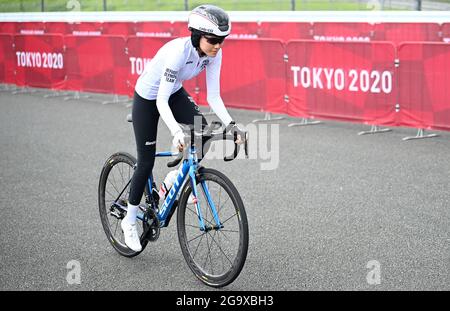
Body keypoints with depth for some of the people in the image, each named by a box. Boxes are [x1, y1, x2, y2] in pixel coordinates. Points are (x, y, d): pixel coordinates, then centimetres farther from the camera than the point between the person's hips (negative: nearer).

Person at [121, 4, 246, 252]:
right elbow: (161, 101, -38)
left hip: (175, 93, 6)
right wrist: (176, 132, -51)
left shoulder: (213, 54, -19)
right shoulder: (178, 51, -37)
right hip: (148, 98, -5)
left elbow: (213, 96, -15)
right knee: (146, 162, -3)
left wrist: (231, 124, -30)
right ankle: (130, 221, 15)